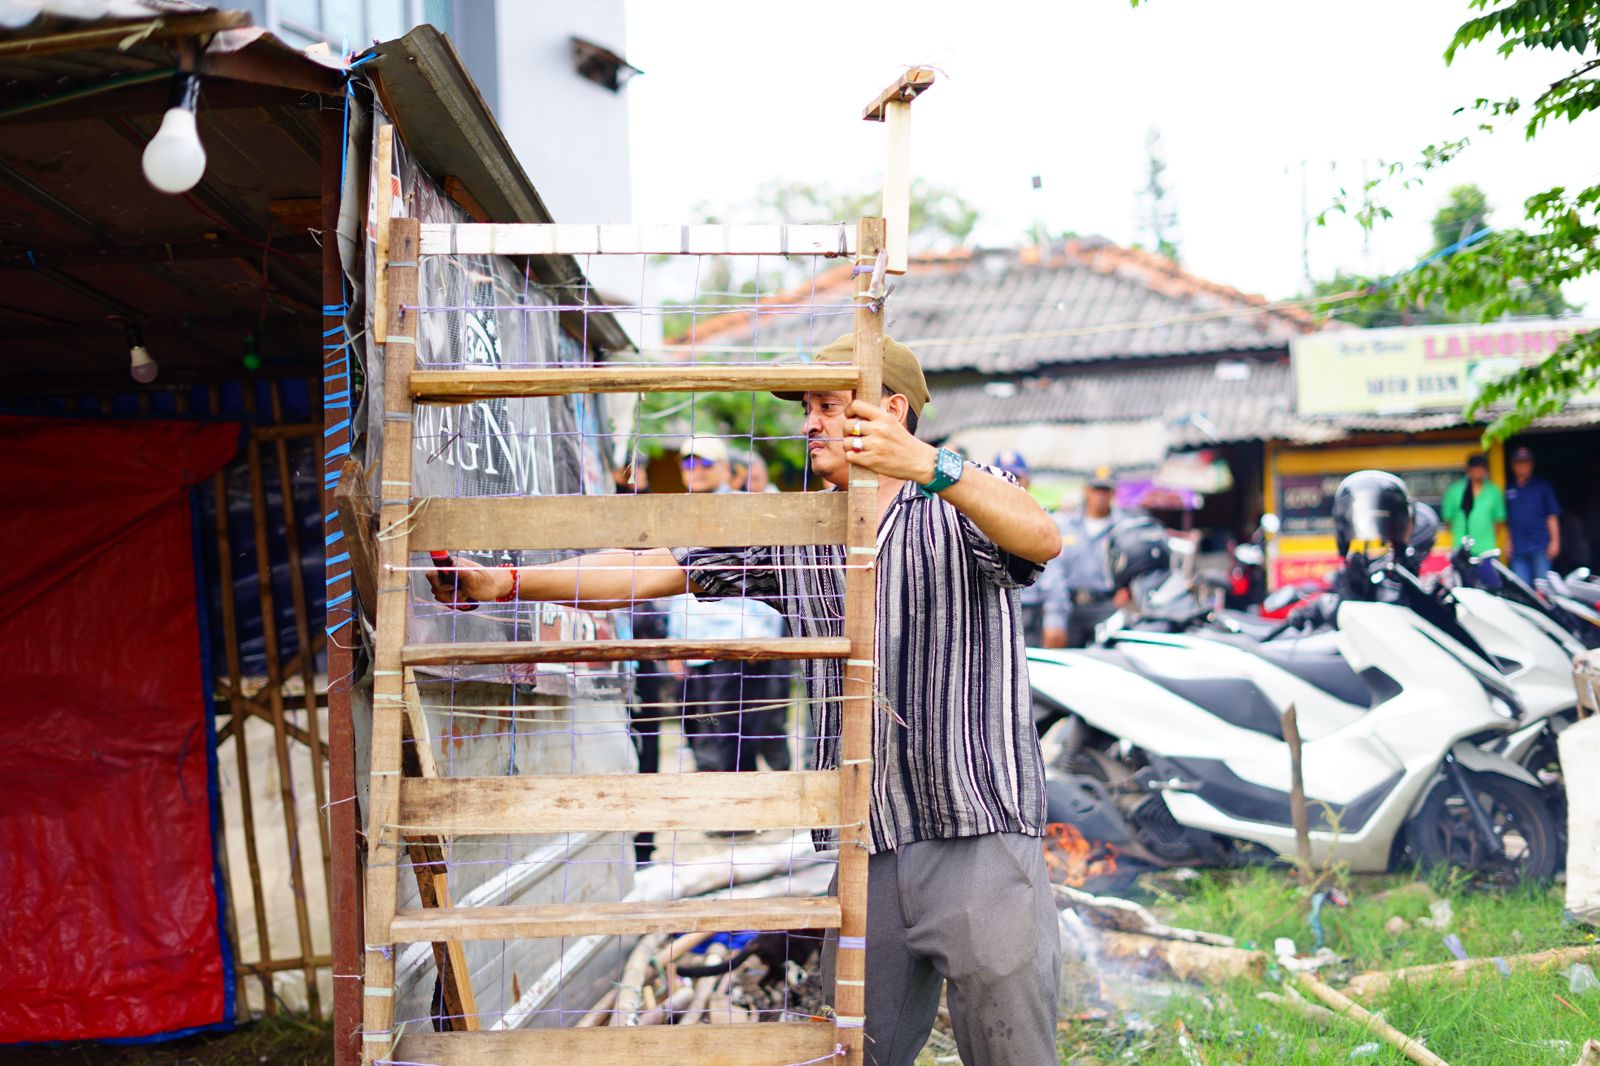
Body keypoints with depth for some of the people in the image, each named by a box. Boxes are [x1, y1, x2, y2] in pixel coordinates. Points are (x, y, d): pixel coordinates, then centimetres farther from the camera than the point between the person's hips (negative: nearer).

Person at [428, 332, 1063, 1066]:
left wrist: (928, 466, -37)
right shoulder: (794, 534, 15)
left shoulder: (961, 506, 0)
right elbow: (650, 571, 11)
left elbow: (1043, 539, -22)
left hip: (979, 839, -5)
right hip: (869, 850, 5)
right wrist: (503, 582, 2)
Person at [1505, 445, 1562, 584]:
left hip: (1540, 546, -2)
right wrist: (1508, 542, 9)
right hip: (1517, 549, 2)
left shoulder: (1542, 486, 7)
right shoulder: (1508, 490, 12)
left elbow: (1552, 515, 5)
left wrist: (1555, 541, -2)